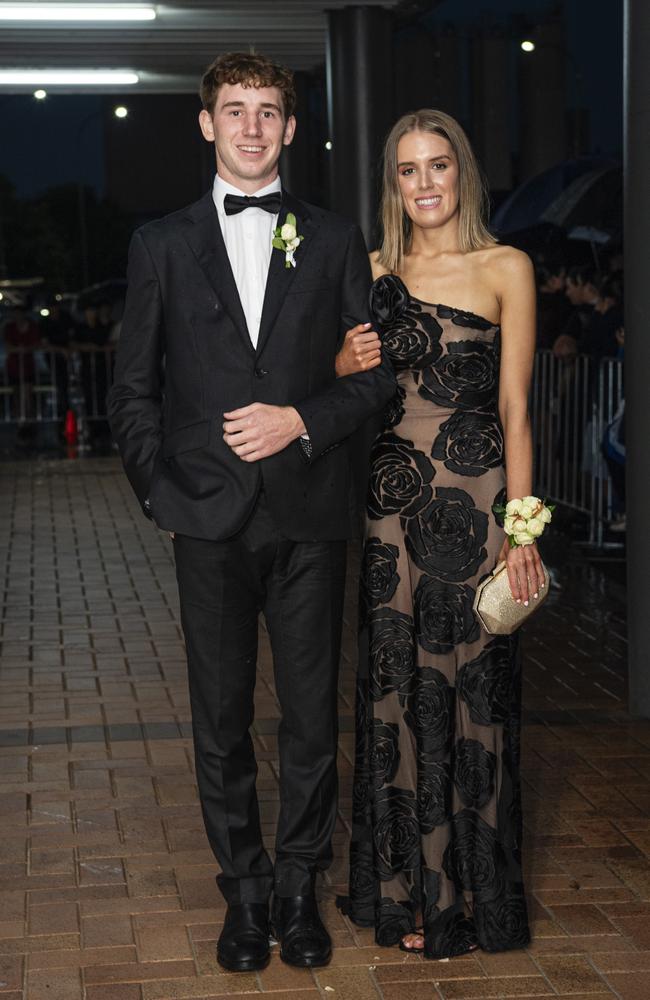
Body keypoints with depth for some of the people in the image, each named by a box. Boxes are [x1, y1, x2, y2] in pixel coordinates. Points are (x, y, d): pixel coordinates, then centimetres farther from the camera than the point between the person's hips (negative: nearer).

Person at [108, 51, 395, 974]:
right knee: (221, 718, 7)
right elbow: (133, 388, 9)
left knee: (313, 715, 5)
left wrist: (302, 419, -10)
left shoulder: (335, 241, 8)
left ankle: (301, 887, 21)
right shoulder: (163, 244, 8)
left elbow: (376, 374, 6)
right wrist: (159, 492, 0)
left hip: (309, 515, 0)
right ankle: (244, 890, 20)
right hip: (209, 518, 0)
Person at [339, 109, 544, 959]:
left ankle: (469, 898, 17)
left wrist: (521, 530, -9)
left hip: (474, 502, -3)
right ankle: (406, 891, 21)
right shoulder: (375, 274, 10)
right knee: (398, 692, 7)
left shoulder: (505, 268, 1)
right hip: (392, 505, 3)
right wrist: (349, 366, -10)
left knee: (471, 692, 2)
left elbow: (514, 408, -3)